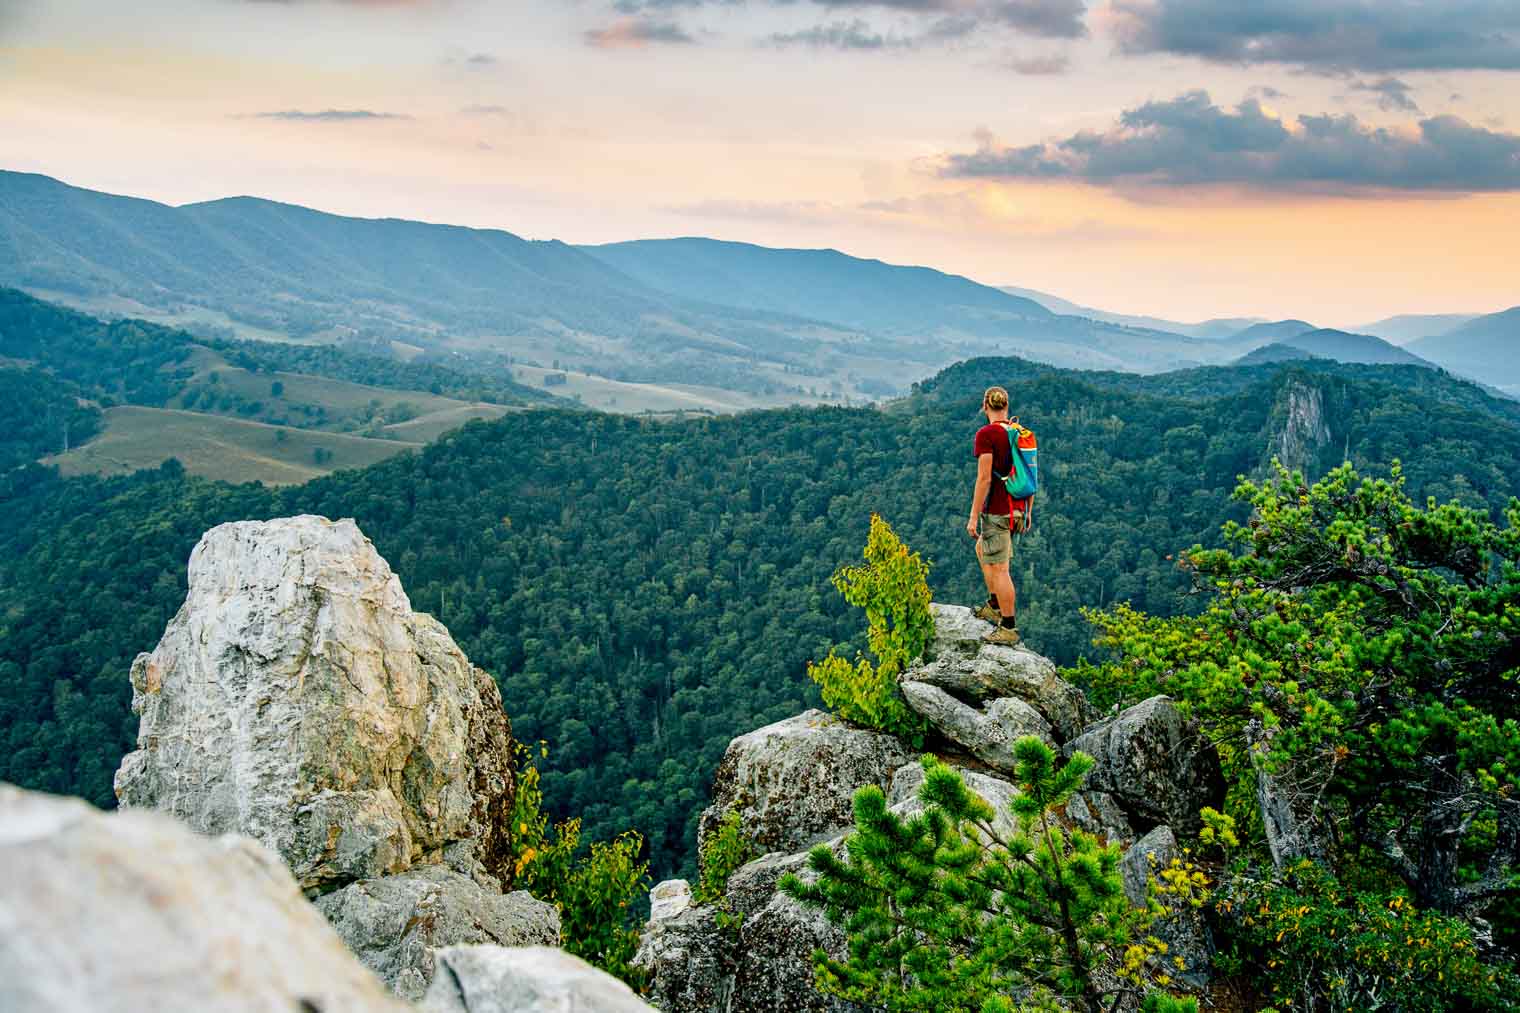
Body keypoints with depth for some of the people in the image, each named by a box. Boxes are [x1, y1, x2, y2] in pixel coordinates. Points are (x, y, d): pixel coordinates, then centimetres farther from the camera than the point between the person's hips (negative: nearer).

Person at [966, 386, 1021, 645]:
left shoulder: (986, 434, -14)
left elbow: (984, 479, -18)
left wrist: (974, 516, -13)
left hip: (996, 511, -8)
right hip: (1015, 507, 9)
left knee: (999, 569, -2)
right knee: (982, 549, 28)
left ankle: (1009, 628, 3)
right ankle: (994, 606, 34)